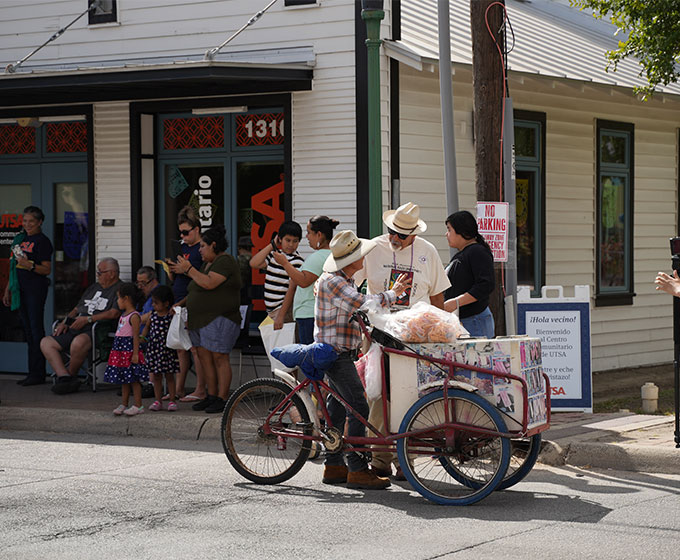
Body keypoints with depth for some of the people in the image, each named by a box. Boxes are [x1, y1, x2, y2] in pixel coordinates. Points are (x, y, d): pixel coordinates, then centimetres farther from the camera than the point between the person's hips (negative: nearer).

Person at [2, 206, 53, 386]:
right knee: (28, 330, 10)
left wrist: (30, 265, -27)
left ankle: (38, 374, -6)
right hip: (21, 289, 8)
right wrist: (8, 289, 19)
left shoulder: (42, 241, -7)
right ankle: (32, 372, 13)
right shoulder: (20, 238, 16)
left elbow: (47, 270, -11)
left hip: (36, 288, -8)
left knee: (36, 329, -7)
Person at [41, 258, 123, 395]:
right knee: (46, 342, -8)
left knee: (79, 342, -41)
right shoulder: (94, 287, 29)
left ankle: (71, 375, -17)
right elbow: (76, 309, 31)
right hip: (76, 328, 9)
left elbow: (114, 313, -14)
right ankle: (65, 378, -25)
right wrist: (65, 322, 11)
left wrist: (88, 319, -15)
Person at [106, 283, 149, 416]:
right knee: (124, 379, 12)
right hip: (121, 350, 9)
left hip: (129, 349, -9)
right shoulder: (123, 315, 14)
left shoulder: (134, 316, -14)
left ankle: (138, 405, 0)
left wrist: (135, 354, -20)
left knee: (133, 379, -4)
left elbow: (136, 336, -17)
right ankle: (124, 404, 17)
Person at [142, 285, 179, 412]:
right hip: (153, 348, 4)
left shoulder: (172, 315, -6)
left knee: (169, 375, 3)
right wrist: (142, 337, -1)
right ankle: (158, 401, 14)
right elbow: (146, 328, 13)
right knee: (156, 376, 8)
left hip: (167, 349, -4)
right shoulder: (151, 315, 5)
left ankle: (172, 400, 10)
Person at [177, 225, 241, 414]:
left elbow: (209, 283, -22)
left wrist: (189, 269, -15)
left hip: (219, 319, -10)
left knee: (219, 358, -9)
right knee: (204, 357, 8)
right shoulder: (208, 263, 21)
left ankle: (222, 399, -7)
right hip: (200, 320, 10)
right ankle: (211, 396, 13)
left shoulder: (225, 262, -10)